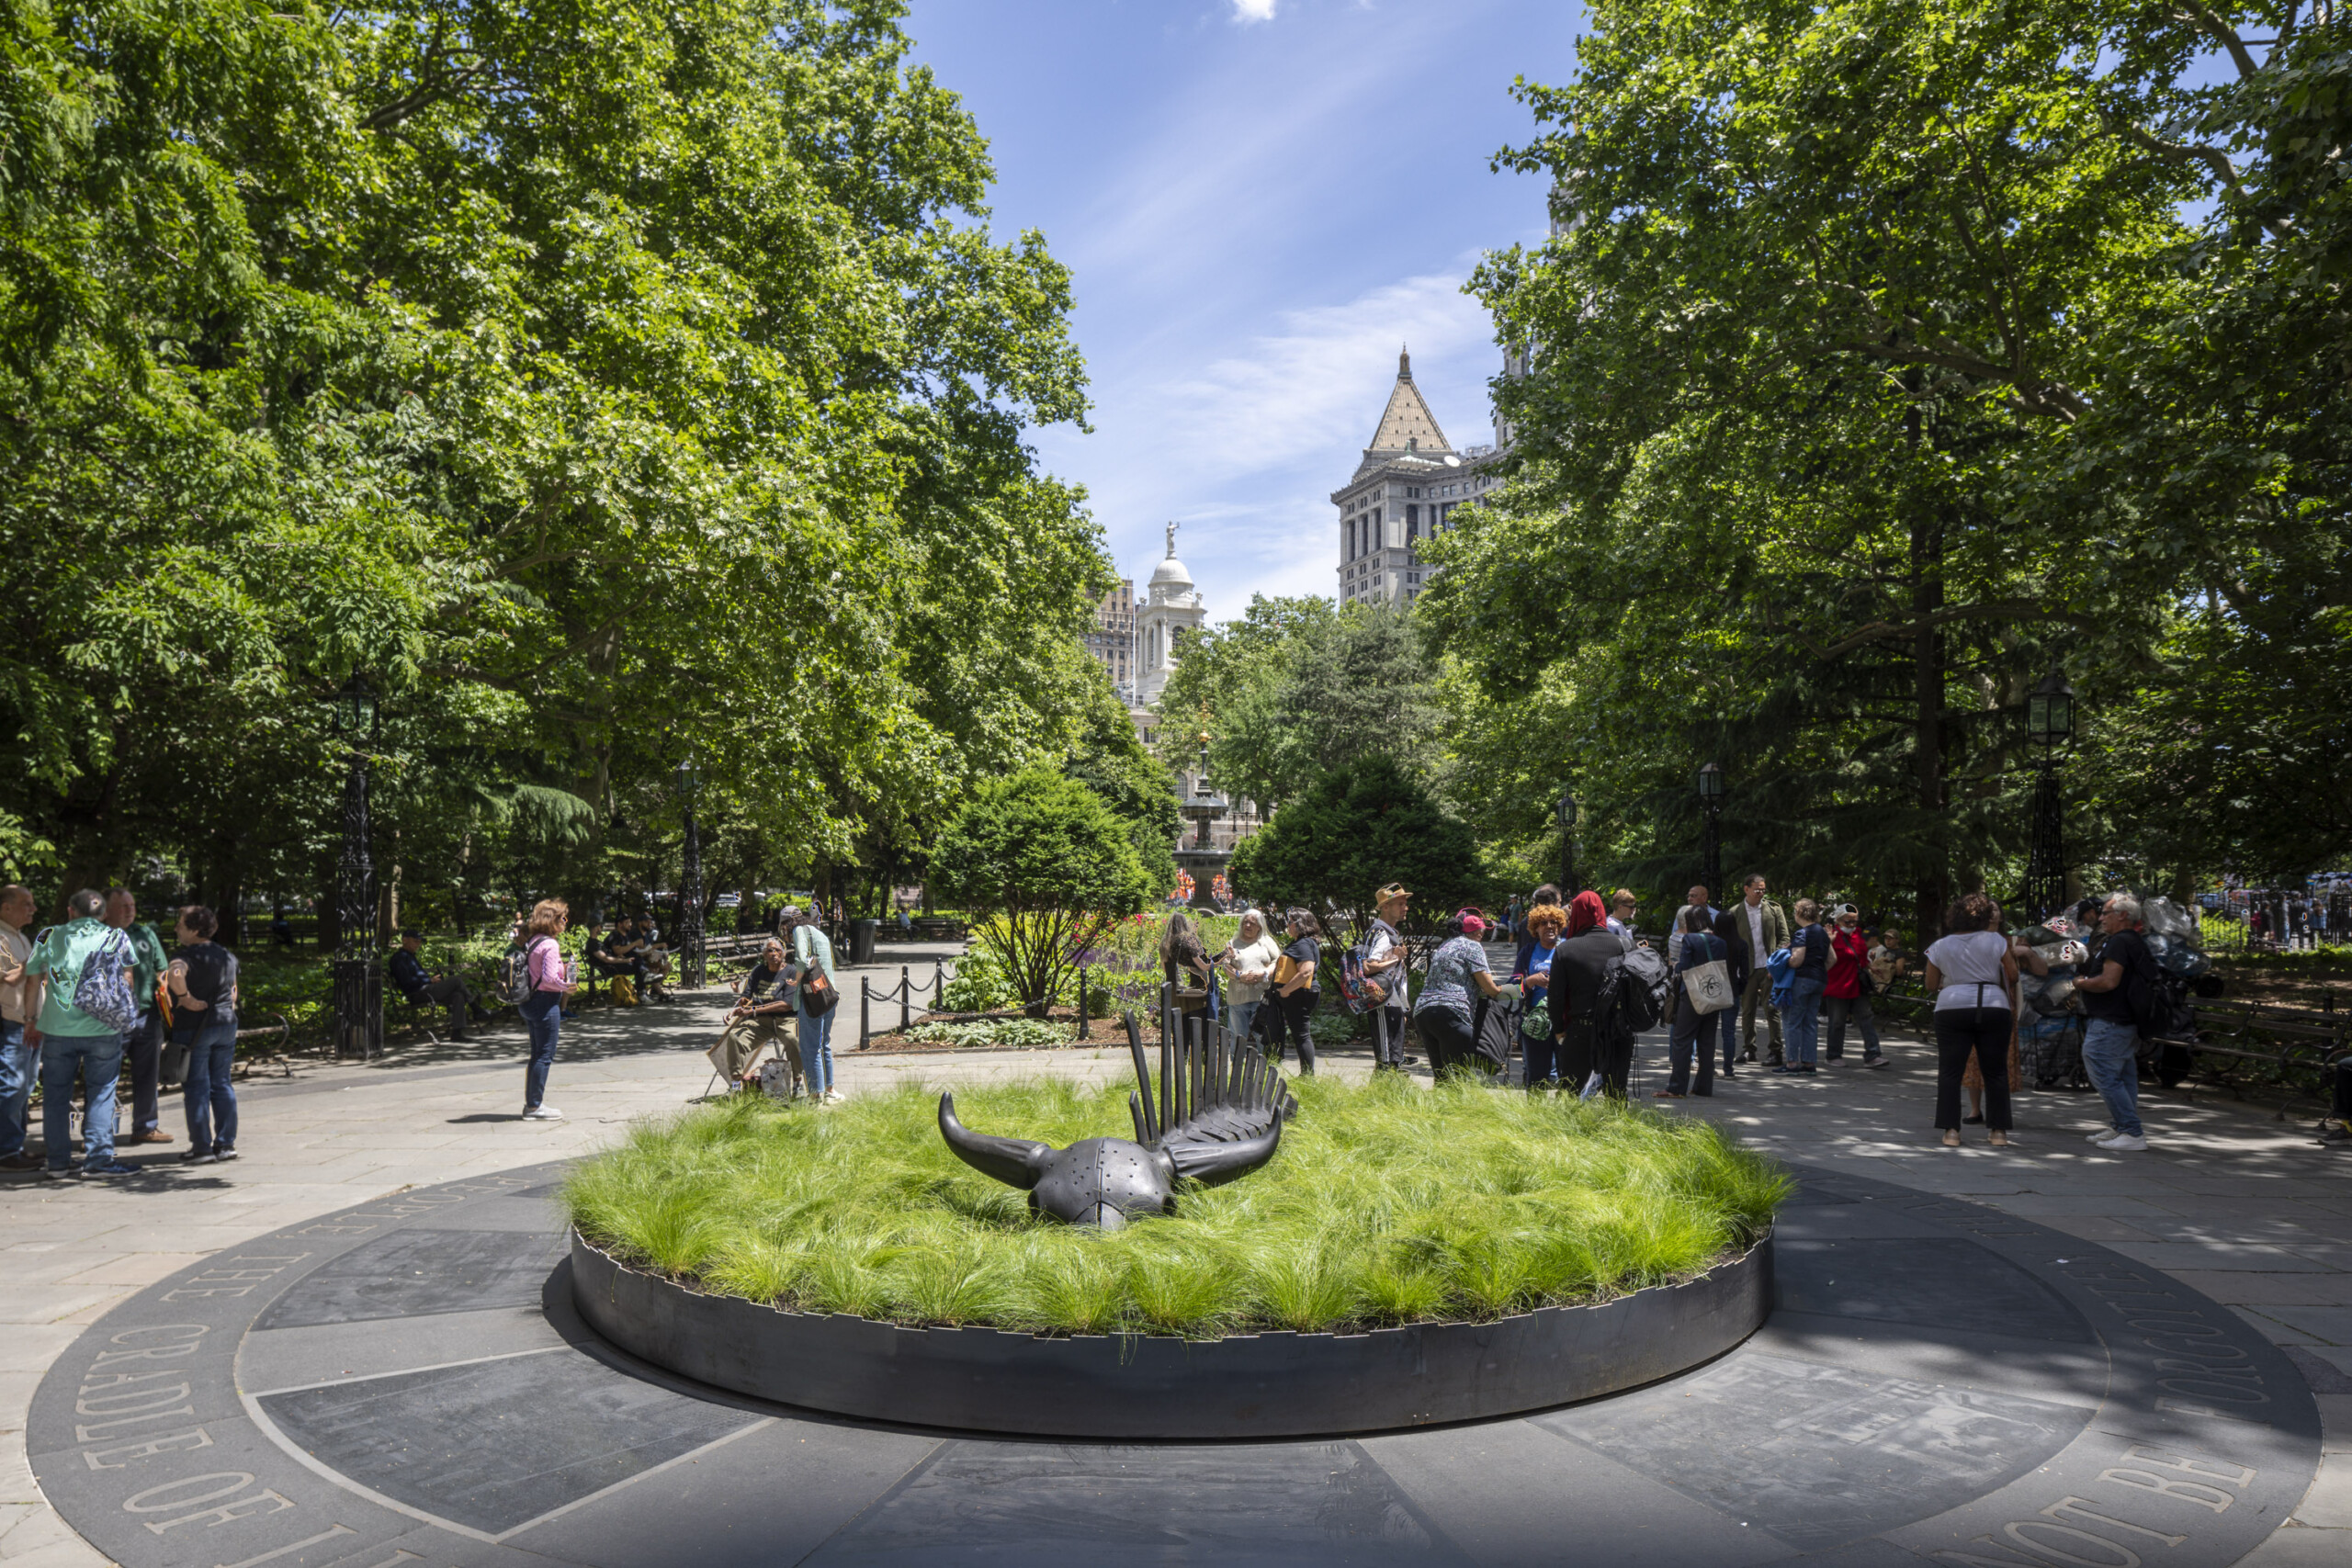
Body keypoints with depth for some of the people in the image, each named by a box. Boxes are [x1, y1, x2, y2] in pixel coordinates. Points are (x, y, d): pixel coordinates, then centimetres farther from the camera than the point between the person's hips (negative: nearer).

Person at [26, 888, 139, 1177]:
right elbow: (126, 982, 7)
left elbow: (31, 980, 10)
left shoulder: (49, 937, 7)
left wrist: (34, 1020, 19)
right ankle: (99, 1158, 1)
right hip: (103, 1029, -1)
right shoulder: (117, 938, 4)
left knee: (56, 1095, 10)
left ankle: (57, 1162, 14)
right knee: (100, 1094, 5)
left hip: (57, 1029, 1)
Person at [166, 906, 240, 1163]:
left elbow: (175, 975, -36)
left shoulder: (187, 955, -14)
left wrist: (186, 998, -24)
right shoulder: (227, 955, 11)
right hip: (226, 1026, 7)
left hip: (193, 1028, -7)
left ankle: (202, 1148, 2)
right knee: (222, 1085, 12)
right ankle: (226, 1144, 14)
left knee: (196, 1089, 0)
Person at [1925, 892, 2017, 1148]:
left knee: (1950, 1072, 3)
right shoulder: (1996, 940, 2)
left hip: (1952, 1009, 0)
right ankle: (1999, 1131, 8)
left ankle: (1951, 1131, -2)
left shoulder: (1940, 946, 7)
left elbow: (1931, 985, 10)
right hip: (1993, 1007, 0)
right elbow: (2012, 976, 6)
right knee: (1995, 1072, 8)